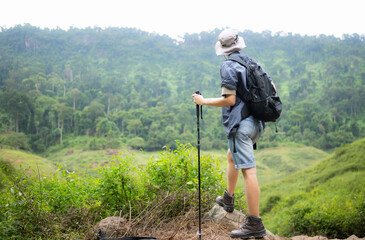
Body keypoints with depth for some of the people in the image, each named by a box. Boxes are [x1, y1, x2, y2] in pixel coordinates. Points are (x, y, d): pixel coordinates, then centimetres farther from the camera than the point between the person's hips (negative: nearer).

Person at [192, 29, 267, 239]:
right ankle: (228, 199, 42)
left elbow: (229, 100, -16)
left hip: (240, 124, -9)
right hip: (257, 122, 9)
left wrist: (204, 101, -4)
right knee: (232, 157, 28)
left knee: (248, 170, -10)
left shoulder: (228, 67, -10)